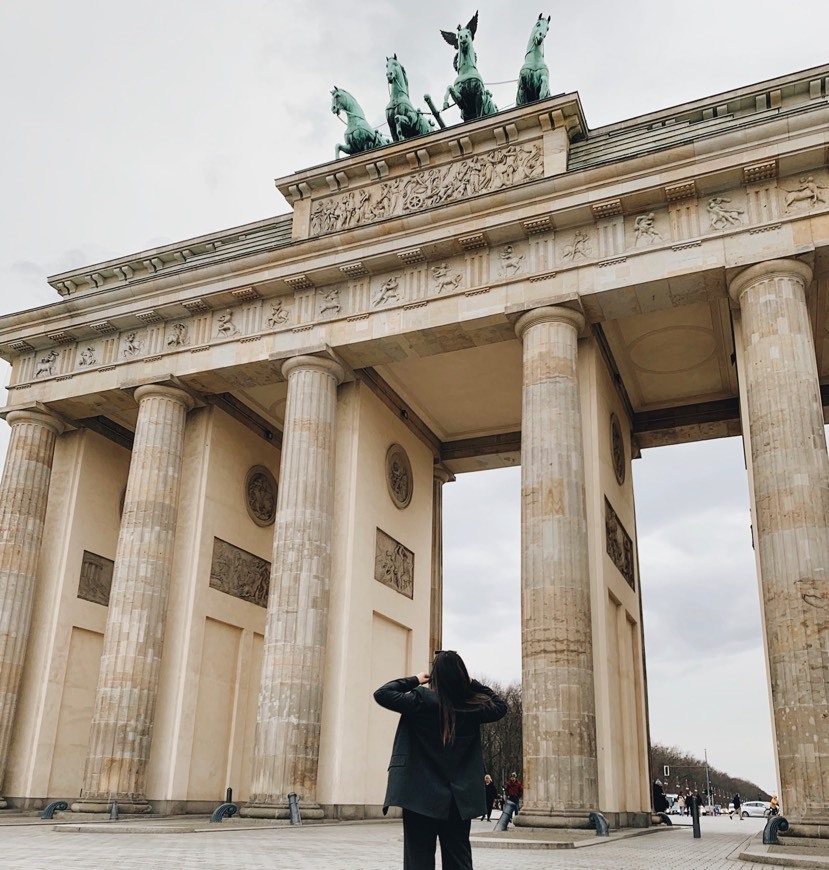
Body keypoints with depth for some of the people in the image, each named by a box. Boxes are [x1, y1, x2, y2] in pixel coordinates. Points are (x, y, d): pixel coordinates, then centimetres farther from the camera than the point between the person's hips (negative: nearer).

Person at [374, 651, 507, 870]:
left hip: (422, 796, -3)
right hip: (459, 799, 3)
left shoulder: (423, 699, -12)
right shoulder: (473, 706, -2)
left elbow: (381, 694, -7)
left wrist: (414, 681, 1)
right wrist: (475, 684, 12)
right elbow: (500, 707, 18)